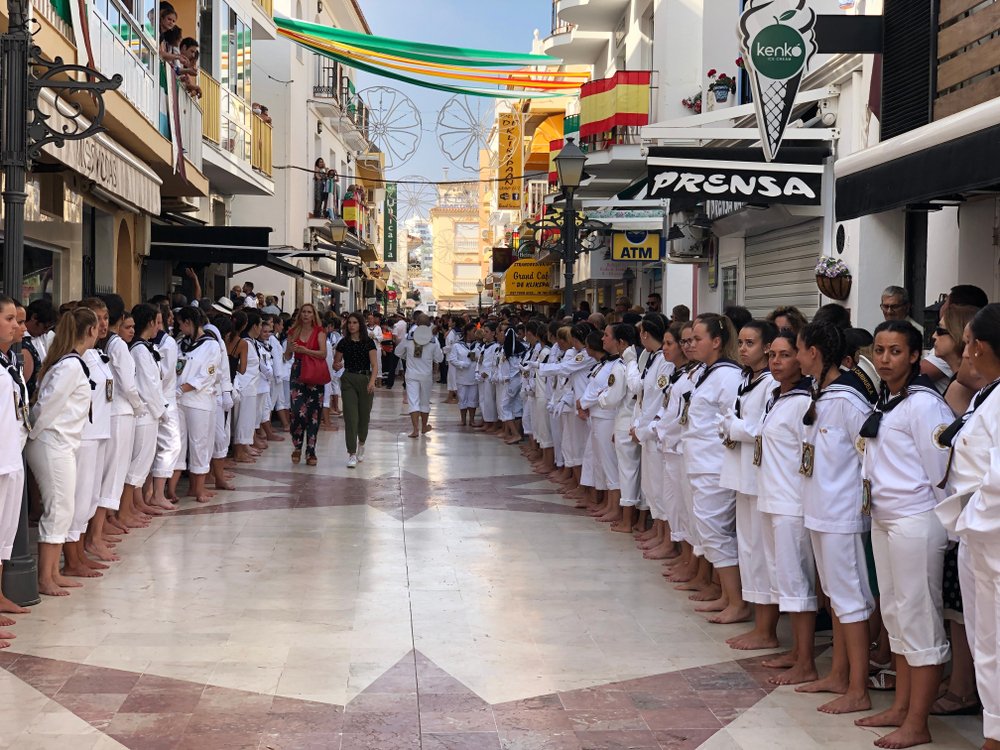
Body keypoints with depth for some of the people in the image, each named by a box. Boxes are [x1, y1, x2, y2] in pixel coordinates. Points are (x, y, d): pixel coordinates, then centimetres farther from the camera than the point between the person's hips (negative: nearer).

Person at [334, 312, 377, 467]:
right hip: (348, 380, 0)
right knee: (350, 416, -9)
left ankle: (361, 443, 39)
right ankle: (352, 454, -10)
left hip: (365, 380, 0)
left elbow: (374, 365, -6)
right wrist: (337, 365, -14)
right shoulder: (344, 343, 4)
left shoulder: (368, 342, 0)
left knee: (364, 416, 9)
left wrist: (372, 381, -21)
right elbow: (336, 363, 10)